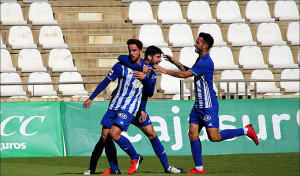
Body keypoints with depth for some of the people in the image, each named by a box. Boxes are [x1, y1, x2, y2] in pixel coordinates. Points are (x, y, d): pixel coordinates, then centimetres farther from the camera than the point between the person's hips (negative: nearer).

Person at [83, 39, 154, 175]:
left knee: (114, 133, -23)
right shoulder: (122, 66, -2)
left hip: (130, 108, -3)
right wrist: (91, 98, 4)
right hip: (114, 106, 3)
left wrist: (145, 78, -15)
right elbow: (105, 82, 6)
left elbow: (150, 92, 4)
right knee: (105, 137, -2)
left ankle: (135, 158, -4)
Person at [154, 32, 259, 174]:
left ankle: (246, 130, 4)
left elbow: (185, 74, -21)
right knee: (193, 134, 2)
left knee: (214, 137, -9)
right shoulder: (200, 60, 12)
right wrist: (175, 62, 22)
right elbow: (188, 71, 30)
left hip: (208, 105, -10)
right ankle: (199, 168, 5)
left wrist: (166, 71, -12)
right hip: (199, 105, 10)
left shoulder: (206, 62, -20)